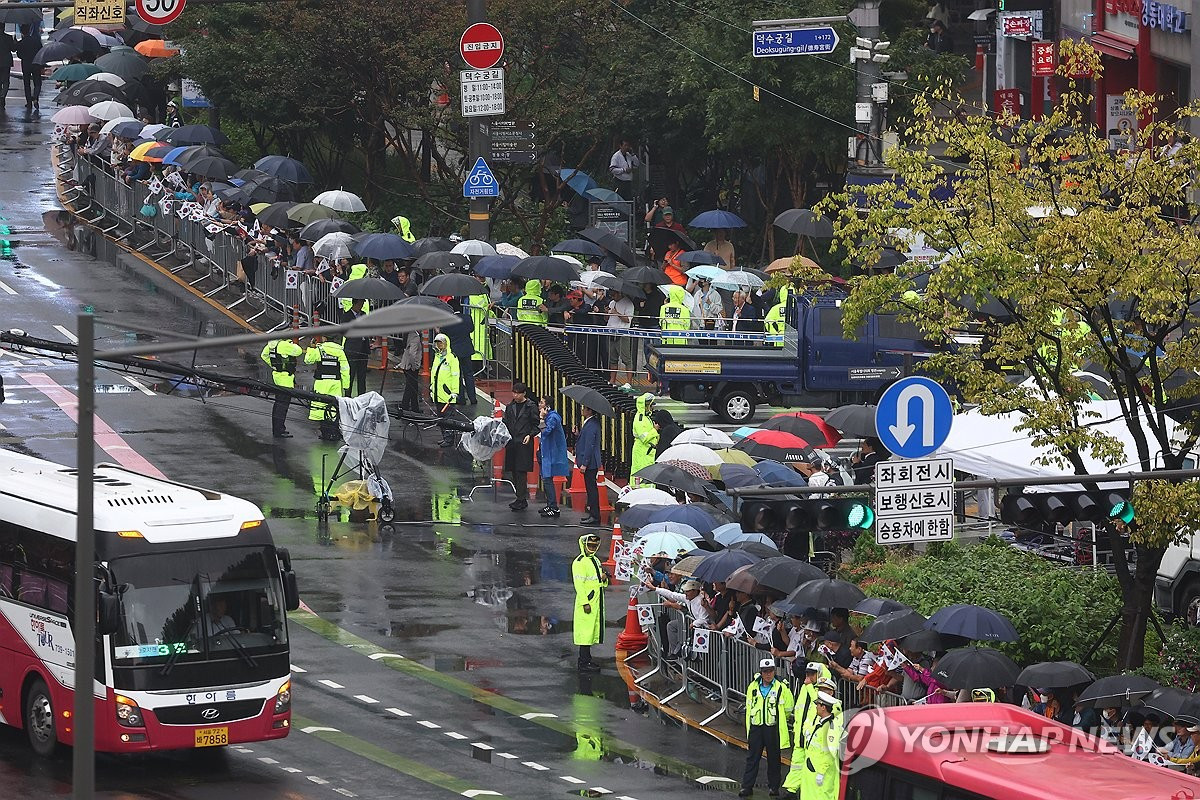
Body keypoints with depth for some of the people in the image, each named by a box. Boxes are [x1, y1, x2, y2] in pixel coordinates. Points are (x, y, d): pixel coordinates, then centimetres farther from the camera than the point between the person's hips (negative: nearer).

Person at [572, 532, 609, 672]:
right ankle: (583, 663, -10)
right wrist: (585, 603, -22)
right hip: (587, 602, -9)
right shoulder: (580, 562, -11)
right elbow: (579, 583, -17)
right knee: (585, 631, -10)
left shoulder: (595, 561, 17)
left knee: (591, 632, 12)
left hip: (596, 602, 9)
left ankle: (587, 659, 19)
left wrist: (604, 579, 3)